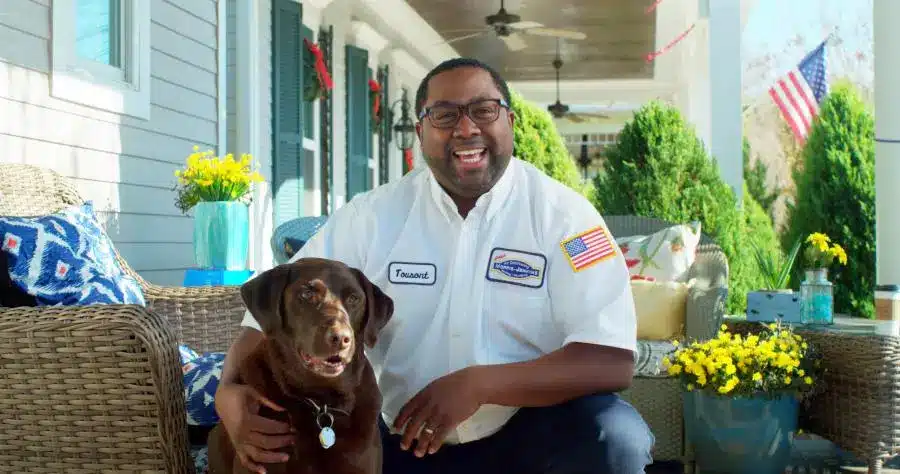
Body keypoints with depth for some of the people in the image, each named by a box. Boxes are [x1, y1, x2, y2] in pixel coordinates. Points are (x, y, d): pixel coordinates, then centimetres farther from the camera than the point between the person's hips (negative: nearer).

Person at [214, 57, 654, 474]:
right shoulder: (370, 216, -2)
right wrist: (231, 393, -28)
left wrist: (480, 384, -28)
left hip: (525, 435, -1)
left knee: (616, 435, -29)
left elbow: (613, 360, -17)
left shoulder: (563, 214, -8)